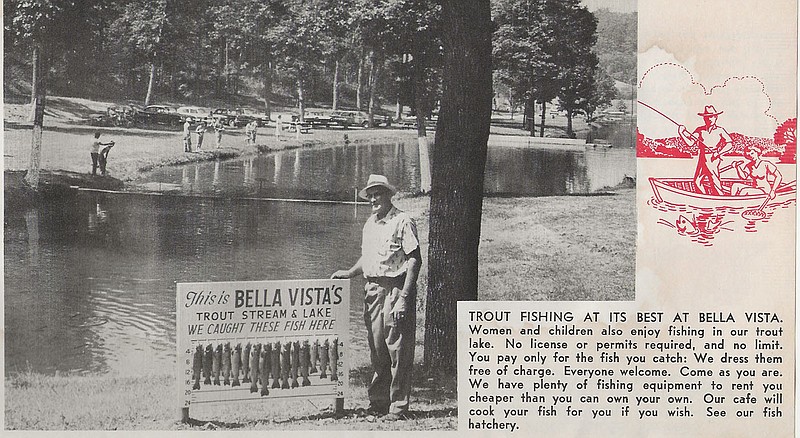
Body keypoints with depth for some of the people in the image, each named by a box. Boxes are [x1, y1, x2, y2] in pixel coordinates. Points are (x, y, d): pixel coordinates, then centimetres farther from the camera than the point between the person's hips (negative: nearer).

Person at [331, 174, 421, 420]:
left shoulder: (403, 222, -7)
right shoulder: (369, 225, 17)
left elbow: (414, 259, -11)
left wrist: (404, 297, -17)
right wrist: (349, 273, 10)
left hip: (396, 288, -7)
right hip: (373, 288, 7)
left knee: (398, 349, -4)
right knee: (376, 348, 10)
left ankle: (398, 406, 2)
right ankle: (378, 401, 20)